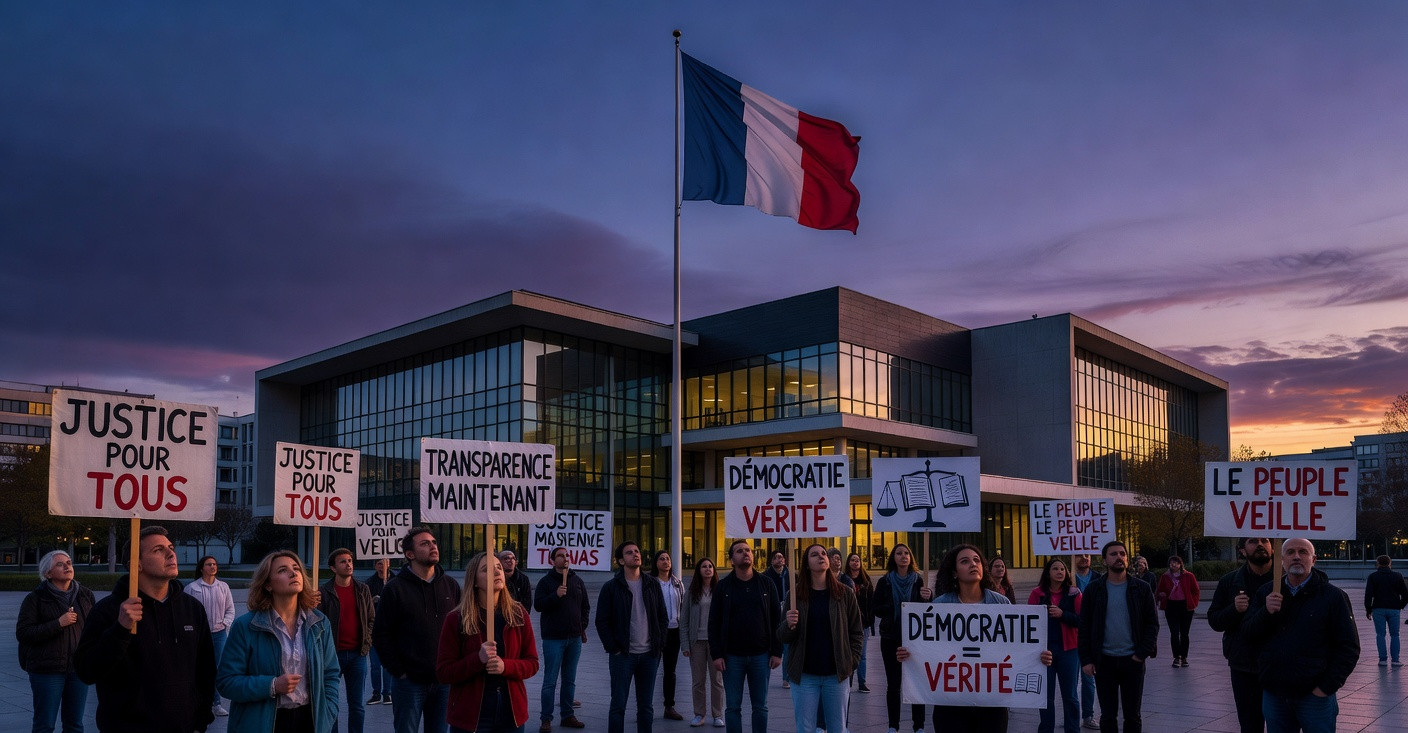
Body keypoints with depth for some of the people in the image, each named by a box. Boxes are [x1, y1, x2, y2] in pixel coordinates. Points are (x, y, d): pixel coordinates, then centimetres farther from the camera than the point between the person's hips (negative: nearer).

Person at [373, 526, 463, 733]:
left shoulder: (450, 586, 5)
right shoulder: (395, 588, -5)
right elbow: (381, 634, -4)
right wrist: (398, 671, -7)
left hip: (444, 680, 3)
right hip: (410, 682, -3)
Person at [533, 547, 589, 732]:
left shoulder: (577, 581, 10)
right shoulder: (546, 581, -3)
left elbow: (585, 606, 16)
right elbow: (538, 605, -11)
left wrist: (583, 627, 9)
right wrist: (556, 595, -23)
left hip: (574, 638, 4)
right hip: (553, 638, -4)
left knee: (569, 680, 11)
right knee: (550, 681, -2)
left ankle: (568, 716, 19)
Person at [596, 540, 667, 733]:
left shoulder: (653, 586, 8)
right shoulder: (611, 587, -2)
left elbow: (662, 617, 12)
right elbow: (602, 621, -3)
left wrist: (659, 645, 2)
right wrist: (613, 649, -8)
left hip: (649, 655, 3)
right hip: (622, 655, -3)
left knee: (646, 706, 10)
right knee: (618, 705, 2)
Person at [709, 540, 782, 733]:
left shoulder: (766, 584, 3)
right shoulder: (723, 586, 1)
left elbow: (777, 620, 3)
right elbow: (714, 623, 1)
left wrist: (777, 652, -3)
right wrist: (716, 654, -6)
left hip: (761, 656, 1)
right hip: (732, 657, 0)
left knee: (760, 707, 8)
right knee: (733, 707, 5)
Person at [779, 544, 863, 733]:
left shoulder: (845, 594, 2)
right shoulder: (796, 595, 2)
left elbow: (857, 633, 7)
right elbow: (784, 637, 4)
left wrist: (851, 663, -3)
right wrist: (789, 625, -17)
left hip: (836, 675, 0)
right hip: (804, 675, 0)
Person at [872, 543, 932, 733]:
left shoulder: (918, 580, 3)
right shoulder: (884, 582, 2)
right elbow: (877, 610, -1)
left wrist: (929, 597, -22)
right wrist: (897, 607, -17)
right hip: (891, 637, 0)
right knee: (893, 683, 5)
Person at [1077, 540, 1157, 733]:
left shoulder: (1141, 588, 2)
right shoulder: (1094, 589, 1)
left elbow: (1152, 623, 2)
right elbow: (1084, 626, 2)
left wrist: (1142, 653, -9)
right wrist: (1086, 659, -4)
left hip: (1133, 660, 0)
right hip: (1104, 661, 0)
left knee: (1133, 716, 10)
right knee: (1108, 716, 6)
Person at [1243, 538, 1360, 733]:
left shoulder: (1333, 596, -2)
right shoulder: (1265, 593, 8)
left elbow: (1348, 648, -3)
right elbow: (1249, 633, 4)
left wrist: (1326, 687, -9)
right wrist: (1266, 612, -15)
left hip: (1315, 695, -3)